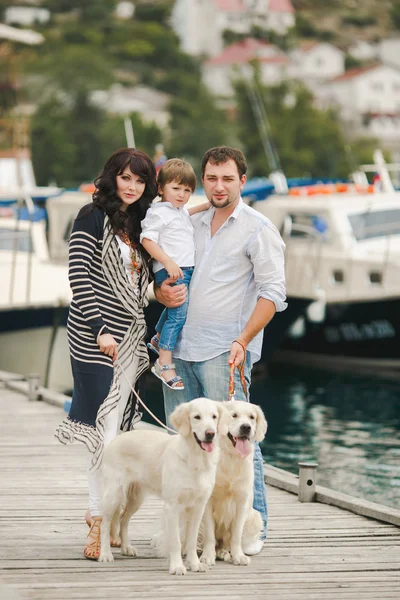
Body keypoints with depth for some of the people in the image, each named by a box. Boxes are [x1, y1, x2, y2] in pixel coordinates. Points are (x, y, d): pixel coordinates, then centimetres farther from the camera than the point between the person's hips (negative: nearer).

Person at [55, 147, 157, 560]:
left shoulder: (137, 225, 15)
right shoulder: (93, 217, -5)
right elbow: (78, 275, -12)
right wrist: (100, 330, -17)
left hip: (130, 336, 6)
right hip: (96, 335, -6)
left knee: (118, 425, 7)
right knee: (105, 427, -9)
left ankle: (100, 510, 18)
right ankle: (99, 520, -4)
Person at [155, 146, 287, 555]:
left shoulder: (258, 229, -1)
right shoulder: (191, 225, 17)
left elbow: (272, 292, -7)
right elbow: (164, 277, 25)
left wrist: (243, 341, -18)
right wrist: (162, 293, 0)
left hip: (223, 352, -6)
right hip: (180, 349, 6)